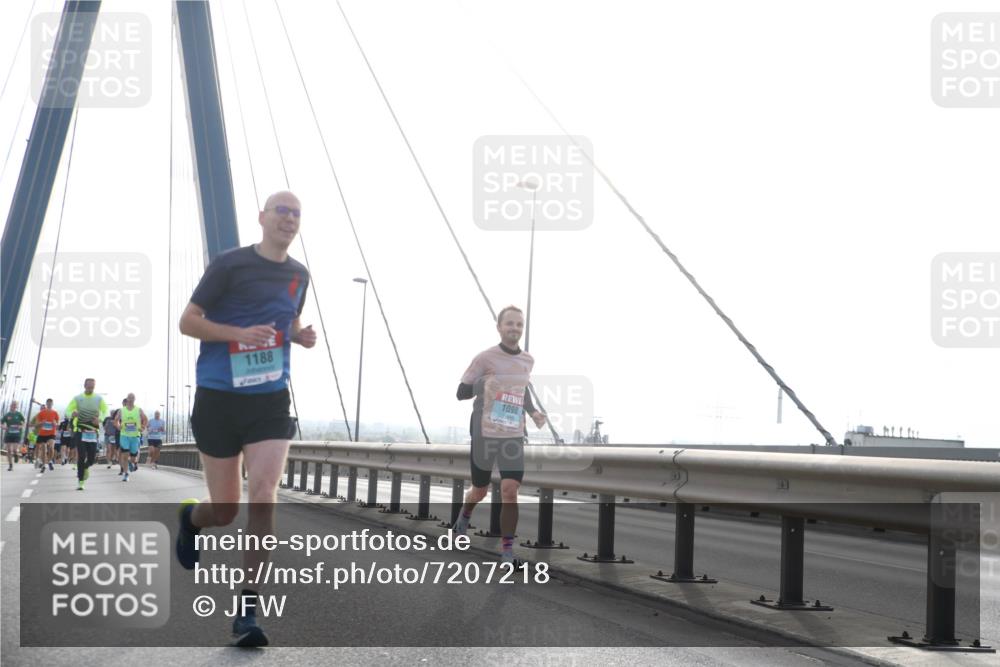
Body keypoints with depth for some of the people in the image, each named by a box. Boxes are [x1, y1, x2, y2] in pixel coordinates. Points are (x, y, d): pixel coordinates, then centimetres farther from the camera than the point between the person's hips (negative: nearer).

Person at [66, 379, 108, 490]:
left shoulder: (99, 399, 5)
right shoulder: (77, 398, 2)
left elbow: (105, 411, 3)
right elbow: (68, 410, -2)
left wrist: (99, 418, -18)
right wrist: (72, 413, -27)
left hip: (93, 432, 2)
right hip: (80, 431, -2)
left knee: (92, 458, 0)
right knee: (81, 456, -8)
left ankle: (86, 467, 36)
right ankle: (80, 481, 0)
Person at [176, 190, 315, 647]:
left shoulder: (299, 275, 9)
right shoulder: (229, 265, -6)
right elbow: (187, 322, -6)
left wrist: (302, 336, 3)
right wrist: (241, 333, -21)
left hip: (271, 399, 3)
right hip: (219, 398, -3)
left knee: (264, 495, -15)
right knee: (225, 511, 5)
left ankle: (247, 612, -8)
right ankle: (191, 517, 45)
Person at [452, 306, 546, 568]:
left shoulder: (528, 360, 8)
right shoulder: (485, 358, -8)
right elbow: (461, 393, -7)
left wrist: (533, 412, 9)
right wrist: (484, 382, -22)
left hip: (514, 435, 3)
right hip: (485, 433, -3)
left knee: (510, 490, -11)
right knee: (480, 490, 12)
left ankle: (507, 551, -5)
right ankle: (464, 516, 47)